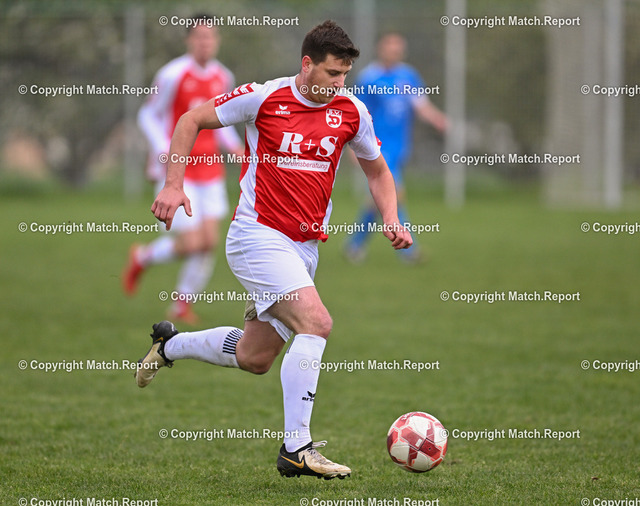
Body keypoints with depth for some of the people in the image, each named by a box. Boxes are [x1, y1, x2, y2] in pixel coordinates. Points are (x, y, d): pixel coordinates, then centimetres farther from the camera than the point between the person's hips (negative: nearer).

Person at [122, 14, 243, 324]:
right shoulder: (173, 75, -12)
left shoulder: (223, 78, 5)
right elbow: (148, 116, -4)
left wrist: (233, 146, 3)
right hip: (178, 171, -5)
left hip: (210, 168, 5)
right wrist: (164, 149, -19)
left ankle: (181, 304, 14)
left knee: (210, 242, -4)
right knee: (192, 243, -11)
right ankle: (142, 257, 20)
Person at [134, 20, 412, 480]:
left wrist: (391, 219, -1)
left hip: (305, 247, 7)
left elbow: (377, 171, 17)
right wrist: (174, 184, -9)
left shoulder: (352, 112, 2)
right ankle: (297, 449, -21)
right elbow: (193, 120, 0)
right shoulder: (264, 98, -11)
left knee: (255, 357, 13)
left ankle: (169, 345, 41)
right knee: (316, 322, -25)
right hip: (258, 234, -7)